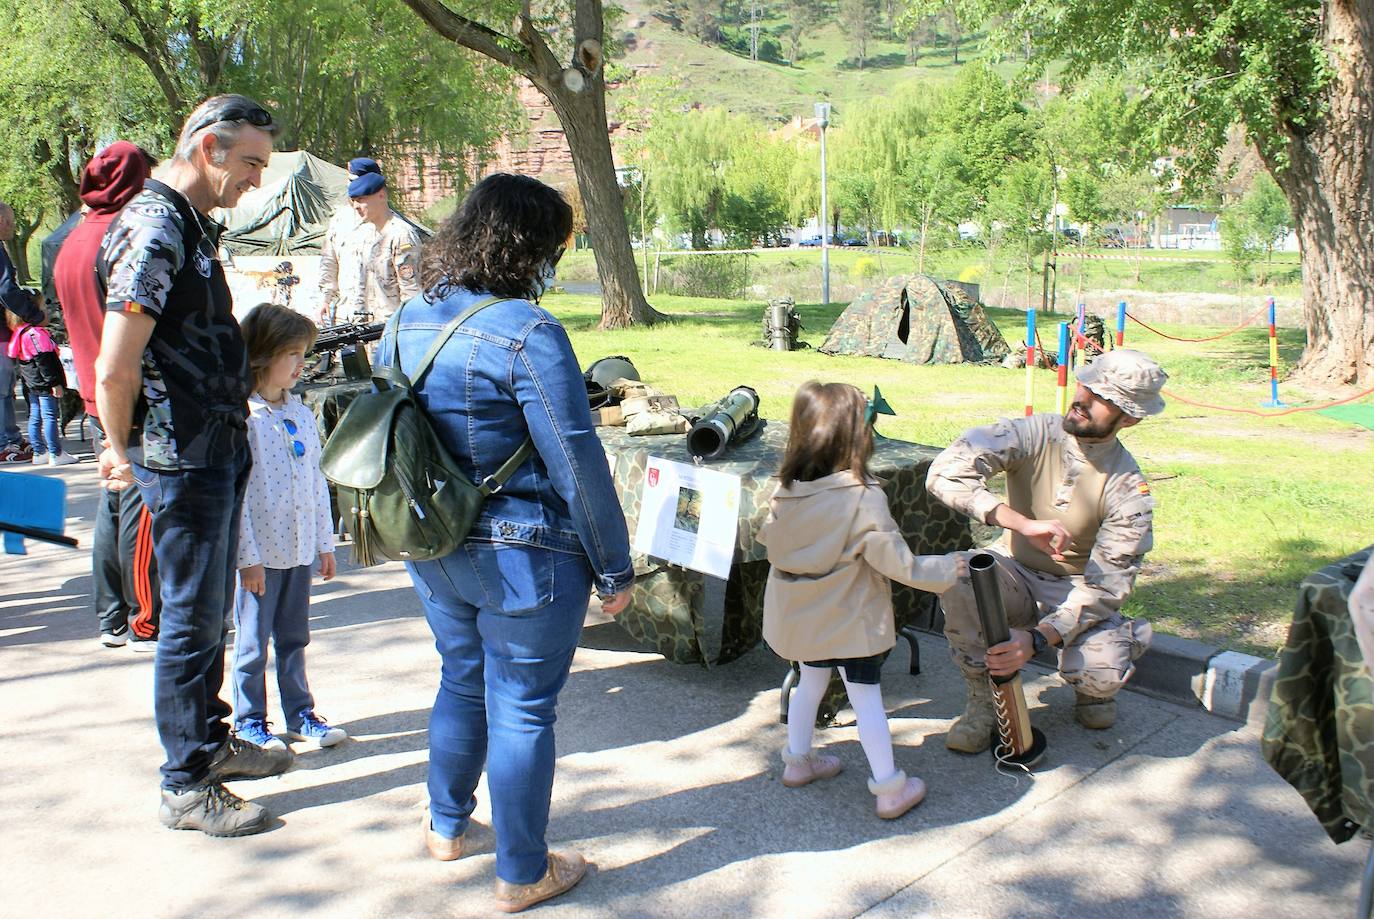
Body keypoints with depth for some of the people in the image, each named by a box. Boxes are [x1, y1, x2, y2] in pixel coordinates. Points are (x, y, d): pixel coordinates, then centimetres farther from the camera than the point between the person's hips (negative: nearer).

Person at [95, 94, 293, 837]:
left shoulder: (192, 224, 13)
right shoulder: (155, 229, -19)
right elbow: (114, 369, -23)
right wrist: (123, 454, -8)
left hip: (219, 450, 10)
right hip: (184, 459, -10)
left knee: (212, 610, 20)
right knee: (192, 620, 1)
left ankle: (210, 741, 36)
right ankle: (186, 786, 14)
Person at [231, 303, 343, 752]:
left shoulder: (301, 414, 8)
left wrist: (324, 542, 14)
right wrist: (247, 557, -16)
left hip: (300, 548, 6)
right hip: (259, 554, -6)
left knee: (294, 638, 16)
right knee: (253, 643, 6)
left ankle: (300, 714, 27)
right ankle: (249, 721, 20)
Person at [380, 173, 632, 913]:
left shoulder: (405, 323, 3)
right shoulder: (527, 333, -20)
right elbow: (577, 463, -19)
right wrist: (615, 568, -10)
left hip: (434, 553, 7)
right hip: (523, 558, -7)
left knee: (462, 681, 26)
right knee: (522, 710, 7)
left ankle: (445, 826, 44)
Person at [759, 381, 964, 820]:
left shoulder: (786, 492, -9)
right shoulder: (864, 498, -25)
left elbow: (769, 538, 6)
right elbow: (897, 562, -18)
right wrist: (946, 569, -4)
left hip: (800, 615, 5)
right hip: (850, 619, -5)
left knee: (810, 681, 24)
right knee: (866, 696, 5)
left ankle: (797, 761, 39)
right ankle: (889, 789, 15)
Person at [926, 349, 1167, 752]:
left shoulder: (1128, 490, -17)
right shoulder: (1033, 435, -17)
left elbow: (1104, 585, -19)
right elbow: (945, 473, -31)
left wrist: (1037, 638, -34)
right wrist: (1024, 524, -41)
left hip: (1078, 590, 0)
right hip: (1015, 572, 1)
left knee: (1103, 674, -30)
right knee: (959, 578, -33)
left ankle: (1091, 686, 12)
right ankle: (983, 699, -10)